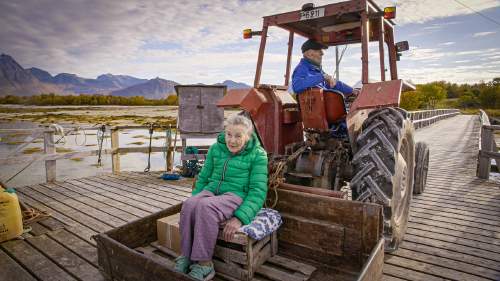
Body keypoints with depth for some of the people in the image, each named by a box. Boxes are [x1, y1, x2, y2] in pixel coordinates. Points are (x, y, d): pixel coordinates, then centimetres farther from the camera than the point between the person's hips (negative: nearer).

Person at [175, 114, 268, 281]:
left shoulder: (257, 155, -5)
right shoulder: (216, 148, 9)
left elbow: (258, 191, -12)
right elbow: (203, 178, 16)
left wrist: (240, 218, -24)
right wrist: (193, 200, 2)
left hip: (237, 196, -4)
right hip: (212, 192, 5)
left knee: (206, 207, -34)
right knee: (189, 205, -29)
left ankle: (204, 264, -21)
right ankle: (186, 256, -14)